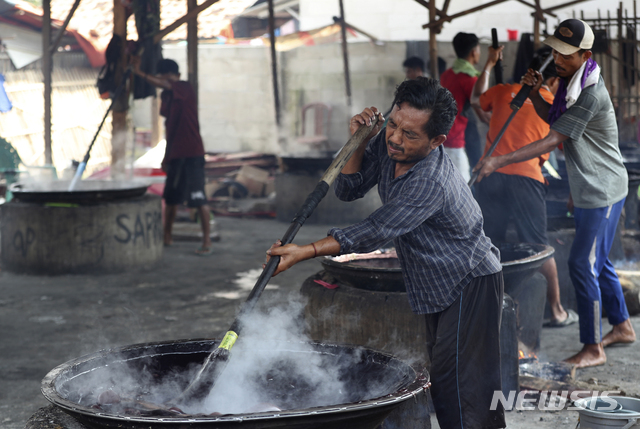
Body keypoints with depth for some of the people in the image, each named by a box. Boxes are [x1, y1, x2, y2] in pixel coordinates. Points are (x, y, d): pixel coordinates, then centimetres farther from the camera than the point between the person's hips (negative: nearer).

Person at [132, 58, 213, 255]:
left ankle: (207, 242, -5)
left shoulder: (185, 88, -9)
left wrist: (139, 72, -35)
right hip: (175, 154, 8)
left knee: (199, 199, -8)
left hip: (192, 154, -8)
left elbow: (163, 85, -29)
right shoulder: (167, 95, 14)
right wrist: (166, 157, 19)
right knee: (170, 198, 14)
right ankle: (167, 236, 27)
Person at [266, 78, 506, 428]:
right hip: (440, 286, 9)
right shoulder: (387, 144, -8)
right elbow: (348, 190, 2)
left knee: (458, 384, -12)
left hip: (470, 284, -9)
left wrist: (305, 251, -36)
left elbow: (375, 232, -33)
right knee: (443, 376, 19)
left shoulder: (431, 182, -33)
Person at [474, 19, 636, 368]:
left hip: (602, 192, -10)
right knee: (596, 262, 18)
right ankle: (622, 327, 34)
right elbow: (552, 118, 21)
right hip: (587, 190, 10)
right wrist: (534, 93, -1)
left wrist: (499, 161, -29)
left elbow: (551, 141, -28)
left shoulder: (592, 95, -26)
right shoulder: (571, 83, 5)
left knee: (583, 264, -8)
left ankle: (593, 349, 0)